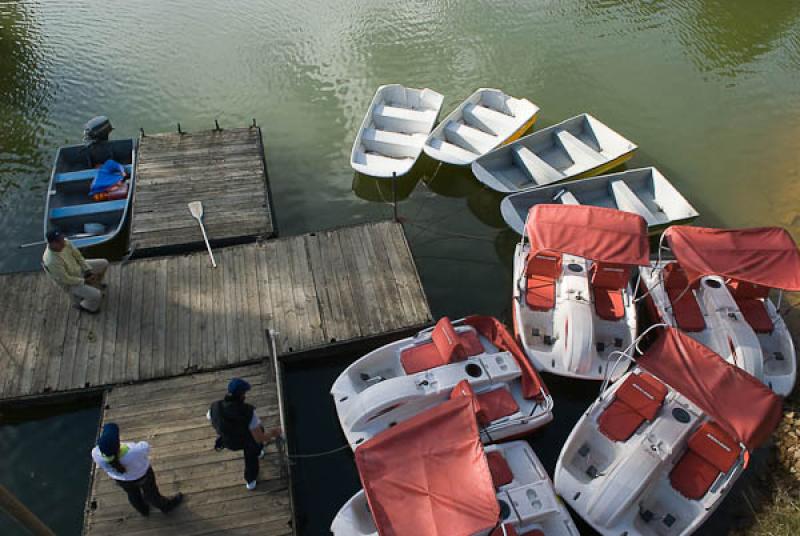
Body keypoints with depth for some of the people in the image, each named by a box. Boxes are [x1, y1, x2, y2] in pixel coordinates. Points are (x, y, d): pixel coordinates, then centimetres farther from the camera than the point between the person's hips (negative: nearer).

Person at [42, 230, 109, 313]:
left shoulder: (65, 242, -19)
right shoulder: (51, 261, -39)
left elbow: (78, 256, -3)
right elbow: (66, 279, -28)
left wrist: (89, 271, -8)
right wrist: (85, 281, -19)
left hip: (78, 267, 7)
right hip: (69, 283, -7)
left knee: (104, 263, 9)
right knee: (96, 295, -19)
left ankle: (95, 285, 34)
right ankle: (83, 305, 17)